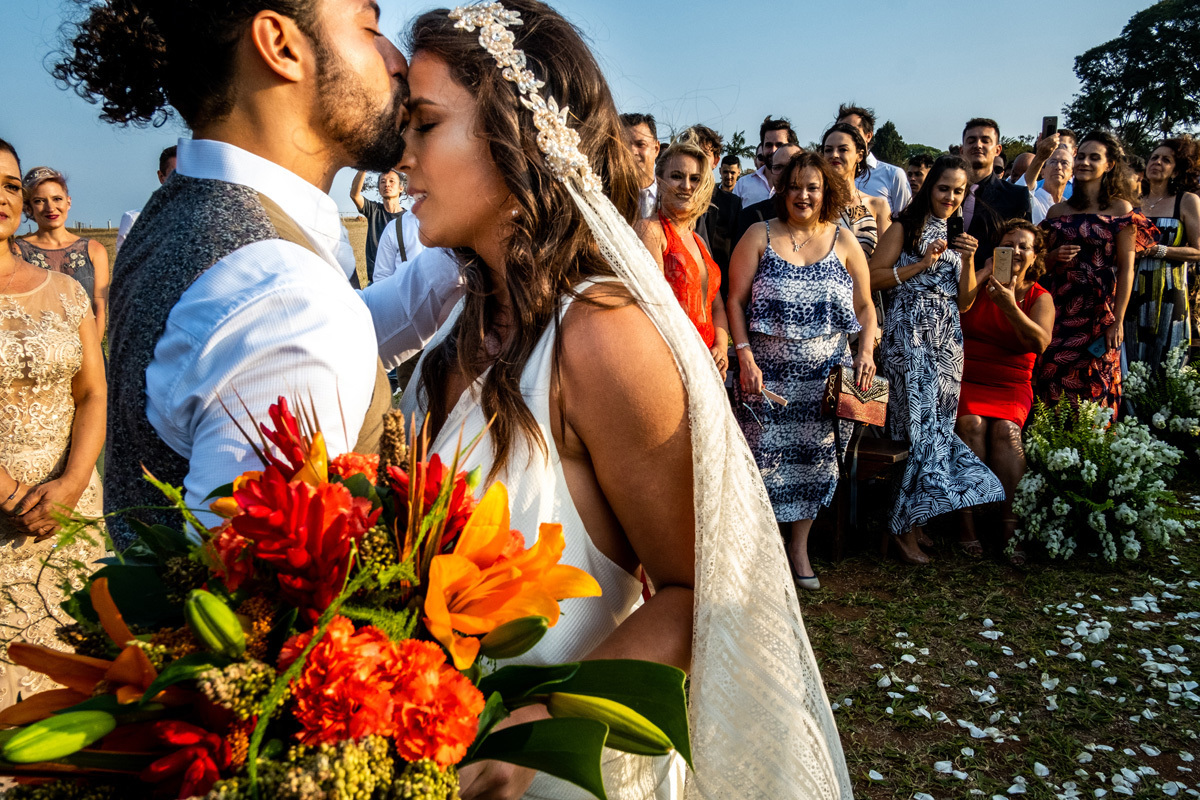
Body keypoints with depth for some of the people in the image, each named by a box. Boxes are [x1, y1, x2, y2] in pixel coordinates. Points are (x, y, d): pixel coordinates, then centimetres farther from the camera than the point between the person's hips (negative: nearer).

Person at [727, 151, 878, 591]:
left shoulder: (845, 243, 7)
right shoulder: (760, 236, 2)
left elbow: (865, 307, 10)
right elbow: (736, 300, -2)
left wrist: (866, 350, -6)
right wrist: (745, 356, -12)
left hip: (826, 375, 2)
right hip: (768, 371, -2)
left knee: (815, 456, 7)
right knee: (766, 457, -2)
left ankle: (800, 545, 23)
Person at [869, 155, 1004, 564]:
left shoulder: (961, 234, 18)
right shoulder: (907, 227, 2)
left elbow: (965, 301, 14)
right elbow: (873, 278, -7)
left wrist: (968, 259, -1)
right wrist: (923, 264, -11)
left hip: (947, 338, 6)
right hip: (909, 334, -6)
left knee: (938, 422, 3)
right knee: (923, 420, -11)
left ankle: (912, 521, 12)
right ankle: (906, 527, -3)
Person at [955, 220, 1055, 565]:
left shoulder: (1040, 297, 9)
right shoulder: (980, 282, 8)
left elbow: (1040, 343, -10)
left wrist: (1010, 307, -21)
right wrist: (982, 270, -15)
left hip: (1012, 385, 1)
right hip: (967, 380, 0)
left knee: (1005, 429, -29)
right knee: (972, 423, -30)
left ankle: (1009, 527, -26)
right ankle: (967, 523, -26)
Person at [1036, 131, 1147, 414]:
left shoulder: (1121, 209, 1)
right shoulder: (1058, 210, 11)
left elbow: (1126, 268, -3)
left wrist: (1117, 321, -9)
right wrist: (1054, 257, -6)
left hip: (1099, 312, -3)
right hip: (1059, 311, 3)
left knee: (1094, 389, -2)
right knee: (1051, 382, 0)